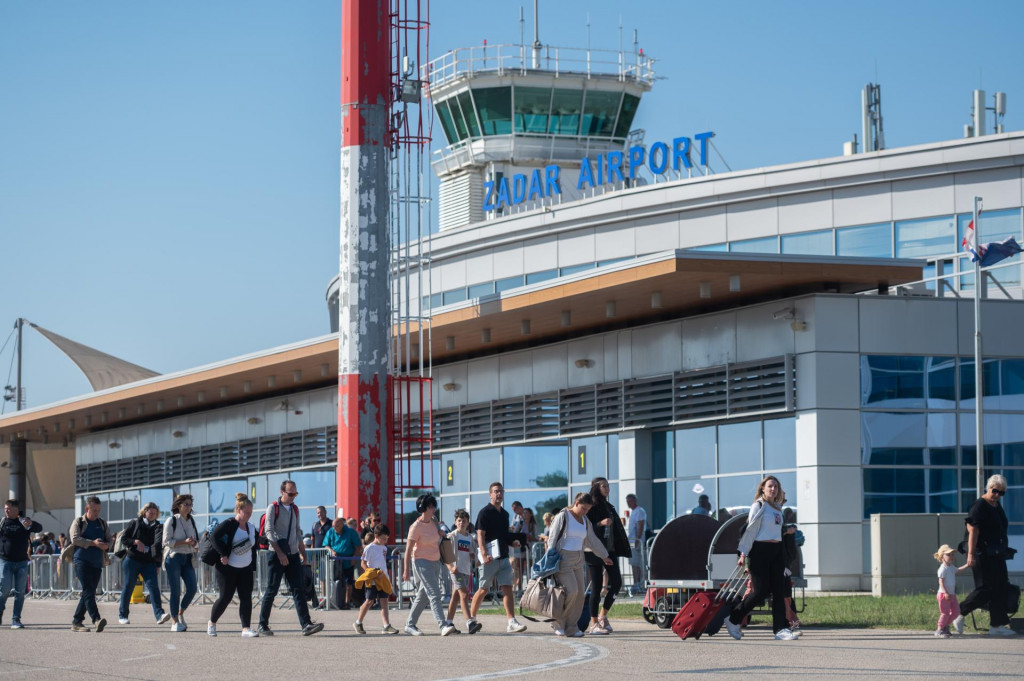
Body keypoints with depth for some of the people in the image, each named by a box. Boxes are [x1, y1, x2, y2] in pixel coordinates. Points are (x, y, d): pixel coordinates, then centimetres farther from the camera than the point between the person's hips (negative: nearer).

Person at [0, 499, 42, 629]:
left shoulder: (24, 522, 2)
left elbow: (39, 528, -14)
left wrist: (30, 524, -35)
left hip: (22, 563, 1)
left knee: (20, 592, 0)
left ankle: (16, 619, 5)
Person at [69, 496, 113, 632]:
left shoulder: (102, 523, 18)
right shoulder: (79, 522, 3)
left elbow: (110, 539, 18)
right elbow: (75, 538, -10)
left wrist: (107, 545, -7)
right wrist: (93, 543, -19)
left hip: (97, 563, 6)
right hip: (82, 561, -6)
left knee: (88, 593, 6)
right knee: (88, 590, -17)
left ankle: (76, 622, 12)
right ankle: (96, 619, -31)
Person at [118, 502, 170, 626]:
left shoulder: (158, 527, 9)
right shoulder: (135, 523, 5)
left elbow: (159, 544, 5)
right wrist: (135, 542, -13)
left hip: (149, 562, 1)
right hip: (132, 559, -1)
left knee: (153, 586, -13)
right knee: (128, 587, 4)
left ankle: (159, 614, -23)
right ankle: (122, 615, 14)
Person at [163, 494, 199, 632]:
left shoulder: (191, 521, 12)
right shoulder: (171, 521, -5)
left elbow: (196, 540, 19)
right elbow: (167, 541, -9)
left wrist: (194, 543, -5)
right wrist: (184, 542, -18)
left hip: (188, 558, 5)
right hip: (174, 558, -5)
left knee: (192, 589, -5)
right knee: (175, 591, -4)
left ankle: (180, 613, 18)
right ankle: (174, 622, 5)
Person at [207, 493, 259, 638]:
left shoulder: (251, 528, 9)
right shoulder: (229, 524, -12)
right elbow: (214, 537, -23)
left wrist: (253, 568, 13)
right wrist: (223, 554, -25)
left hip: (245, 570, 6)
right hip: (227, 569, -6)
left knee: (246, 598, -5)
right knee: (225, 598, -1)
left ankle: (246, 628, -8)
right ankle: (212, 623, 22)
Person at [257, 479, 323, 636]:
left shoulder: (295, 509, 15)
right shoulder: (273, 507, -4)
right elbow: (269, 531, -11)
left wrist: (302, 552, 18)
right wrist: (279, 552, -19)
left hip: (293, 555, 5)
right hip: (277, 555, -5)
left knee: (298, 589, -4)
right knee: (272, 590, -1)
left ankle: (306, 624, -12)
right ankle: (263, 625, 8)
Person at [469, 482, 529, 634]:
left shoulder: (504, 514, 17)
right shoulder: (485, 512, -6)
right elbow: (480, 535, -14)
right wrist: (484, 554, -25)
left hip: (503, 557, 6)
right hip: (490, 558, -6)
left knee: (507, 589, -4)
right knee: (483, 590, 1)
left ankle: (512, 622, -10)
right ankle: (471, 620, 15)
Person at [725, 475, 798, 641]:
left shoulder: (777, 507, 17)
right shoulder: (759, 506, -6)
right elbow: (751, 529, -10)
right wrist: (744, 554, -12)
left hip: (776, 551, 8)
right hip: (760, 550, -8)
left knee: (779, 590, 0)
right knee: (761, 591, -8)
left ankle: (781, 629, -2)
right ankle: (733, 620, 8)